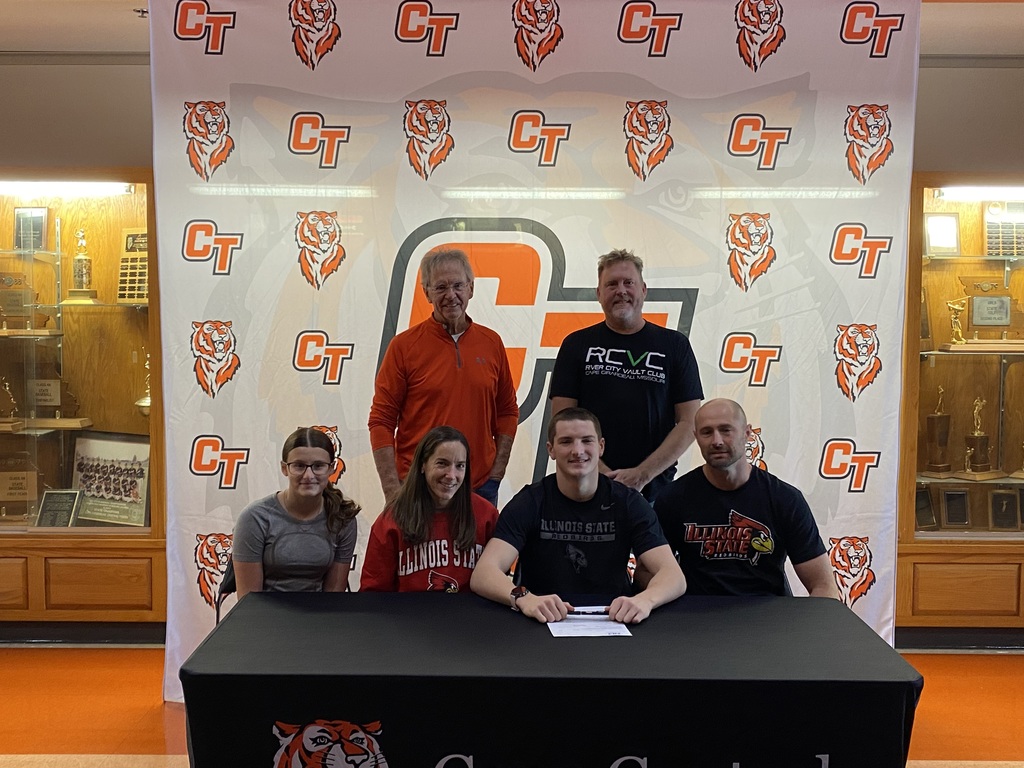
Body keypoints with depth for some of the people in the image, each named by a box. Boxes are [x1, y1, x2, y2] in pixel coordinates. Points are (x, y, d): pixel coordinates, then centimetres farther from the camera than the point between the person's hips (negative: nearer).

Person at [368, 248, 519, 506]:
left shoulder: (492, 342, 5)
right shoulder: (404, 345, -4)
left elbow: (507, 412, 11)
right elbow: (381, 421, -5)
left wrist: (497, 473, 3)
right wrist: (392, 490, -10)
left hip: (481, 486, 3)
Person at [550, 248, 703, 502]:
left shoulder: (674, 345, 5)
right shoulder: (577, 345, 5)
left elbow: (689, 422, 1)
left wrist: (643, 474, -10)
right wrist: (602, 474, -11)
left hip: (655, 490, 0)